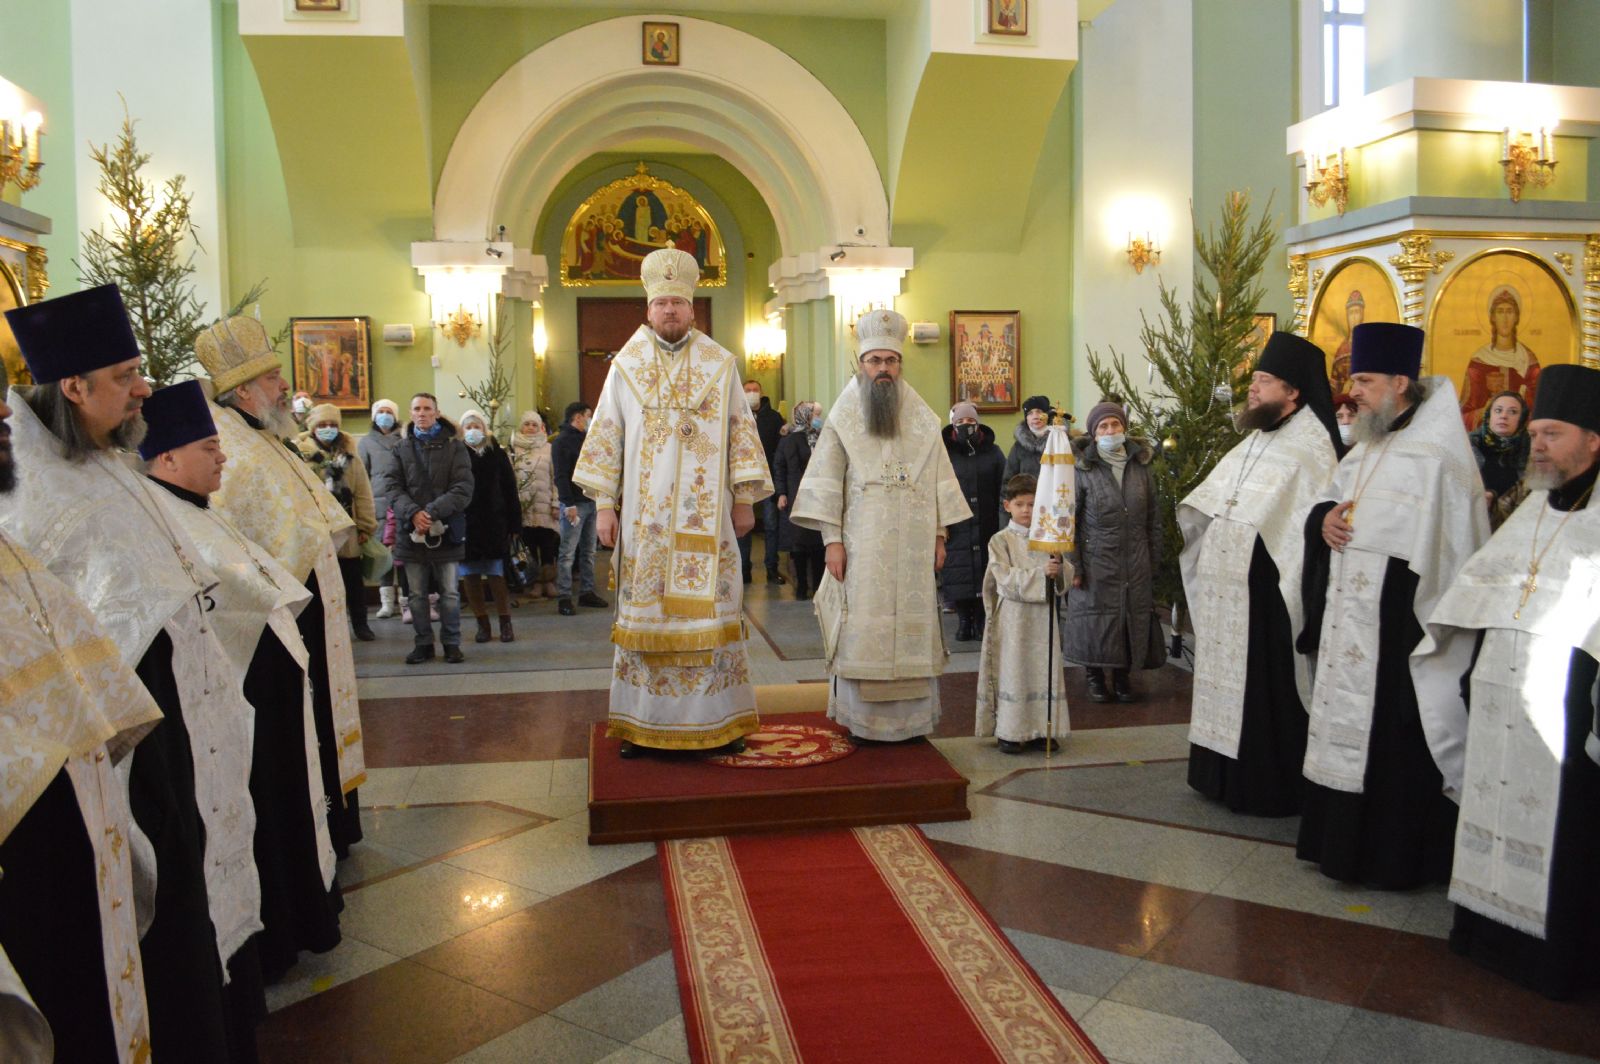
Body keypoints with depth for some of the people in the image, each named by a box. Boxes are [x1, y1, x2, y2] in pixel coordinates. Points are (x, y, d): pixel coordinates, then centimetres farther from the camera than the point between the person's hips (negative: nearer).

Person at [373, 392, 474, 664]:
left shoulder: (454, 447, 2)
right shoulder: (401, 449, 9)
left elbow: (463, 488, -8)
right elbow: (389, 485, -2)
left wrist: (433, 512, -20)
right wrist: (412, 512, -20)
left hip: (446, 530, -2)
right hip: (411, 531, 2)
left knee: (449, 593, 4)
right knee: (417, 595, 9)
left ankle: (451, 643, 16)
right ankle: (423, 643, 20)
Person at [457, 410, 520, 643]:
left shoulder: (497, 454, 3)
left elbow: (510, 491, 2)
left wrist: (513, 525, -3)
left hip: (494, 524, -1)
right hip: (464, 525, 1)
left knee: (497, 576, -2)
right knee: (470, 578, 5)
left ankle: (505, 624, 9)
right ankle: (483, 625, 15)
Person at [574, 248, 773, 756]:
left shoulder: (720, 365, 5)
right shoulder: (626, 366, 5)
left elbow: (741, 432, 7)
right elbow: (606, 437, 5)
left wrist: (744, 499, 2)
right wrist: (604, 505, -1)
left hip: (706, 517, 0)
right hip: (644, 517, 0)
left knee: (710, 611, 2)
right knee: (644, 611, 3)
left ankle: (720, 718, 12)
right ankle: (641, 722, 12)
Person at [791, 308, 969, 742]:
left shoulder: (922, 419, 10)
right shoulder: (844, 418, 1)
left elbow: (939, 480, 12)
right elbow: (826, 483, -2)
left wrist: (940, 536, 7)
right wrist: (832, 539, -10)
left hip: (913, 547, 3)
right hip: (863, 545, -2)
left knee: (912, 627, 4)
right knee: (863, 629, -2)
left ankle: (911, 715, 13)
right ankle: (863, 718, 7)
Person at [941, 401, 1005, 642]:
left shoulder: (992, 453, 8)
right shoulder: (944, 454, 3)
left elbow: (1005, 490, 4)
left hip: (986, 528, 1)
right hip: (956, 529, -1)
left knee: (986, 573, 4)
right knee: (958, 573, 0)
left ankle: (981, 619, 16)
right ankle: (963, 620, 12)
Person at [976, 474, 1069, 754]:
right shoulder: (1001, 540, -3)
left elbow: (1063, 580, 5)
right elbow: (1007, 579, -14)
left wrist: (1058, 569, -17)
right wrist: (1040, 573, -24)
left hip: (1043, 616, 4)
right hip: (1013, 617, -4)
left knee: (1044, 670, 6)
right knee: (1013, 670, -1)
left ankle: (1041, 729, 15)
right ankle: (1009, 732, 7)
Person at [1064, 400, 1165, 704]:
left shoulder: (1141, 466, 5)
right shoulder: (1083, 469, -5)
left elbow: (1154, 519, 10)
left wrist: (1154, 562, 8)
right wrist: (1073, 565, -9)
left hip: (1136, 564, 3)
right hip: (1096, 561, -3)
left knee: (1134, 617, 5)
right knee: (1096, 616, 2)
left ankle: (1122, 675, 23)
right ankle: (1095, 676, 20)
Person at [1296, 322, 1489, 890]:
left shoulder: (1437, 454, -12)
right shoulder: (1367, 448, 13)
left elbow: (1448, 547, -16)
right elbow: (1328, 503, 21)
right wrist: (1324, 518, -2)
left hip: (1398, 625, -8)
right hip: (1347, 620, 8)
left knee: (1393, 739, 0)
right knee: (1345, 727, 14)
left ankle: (1392, 856, 13)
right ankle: (1343, 839, 26)